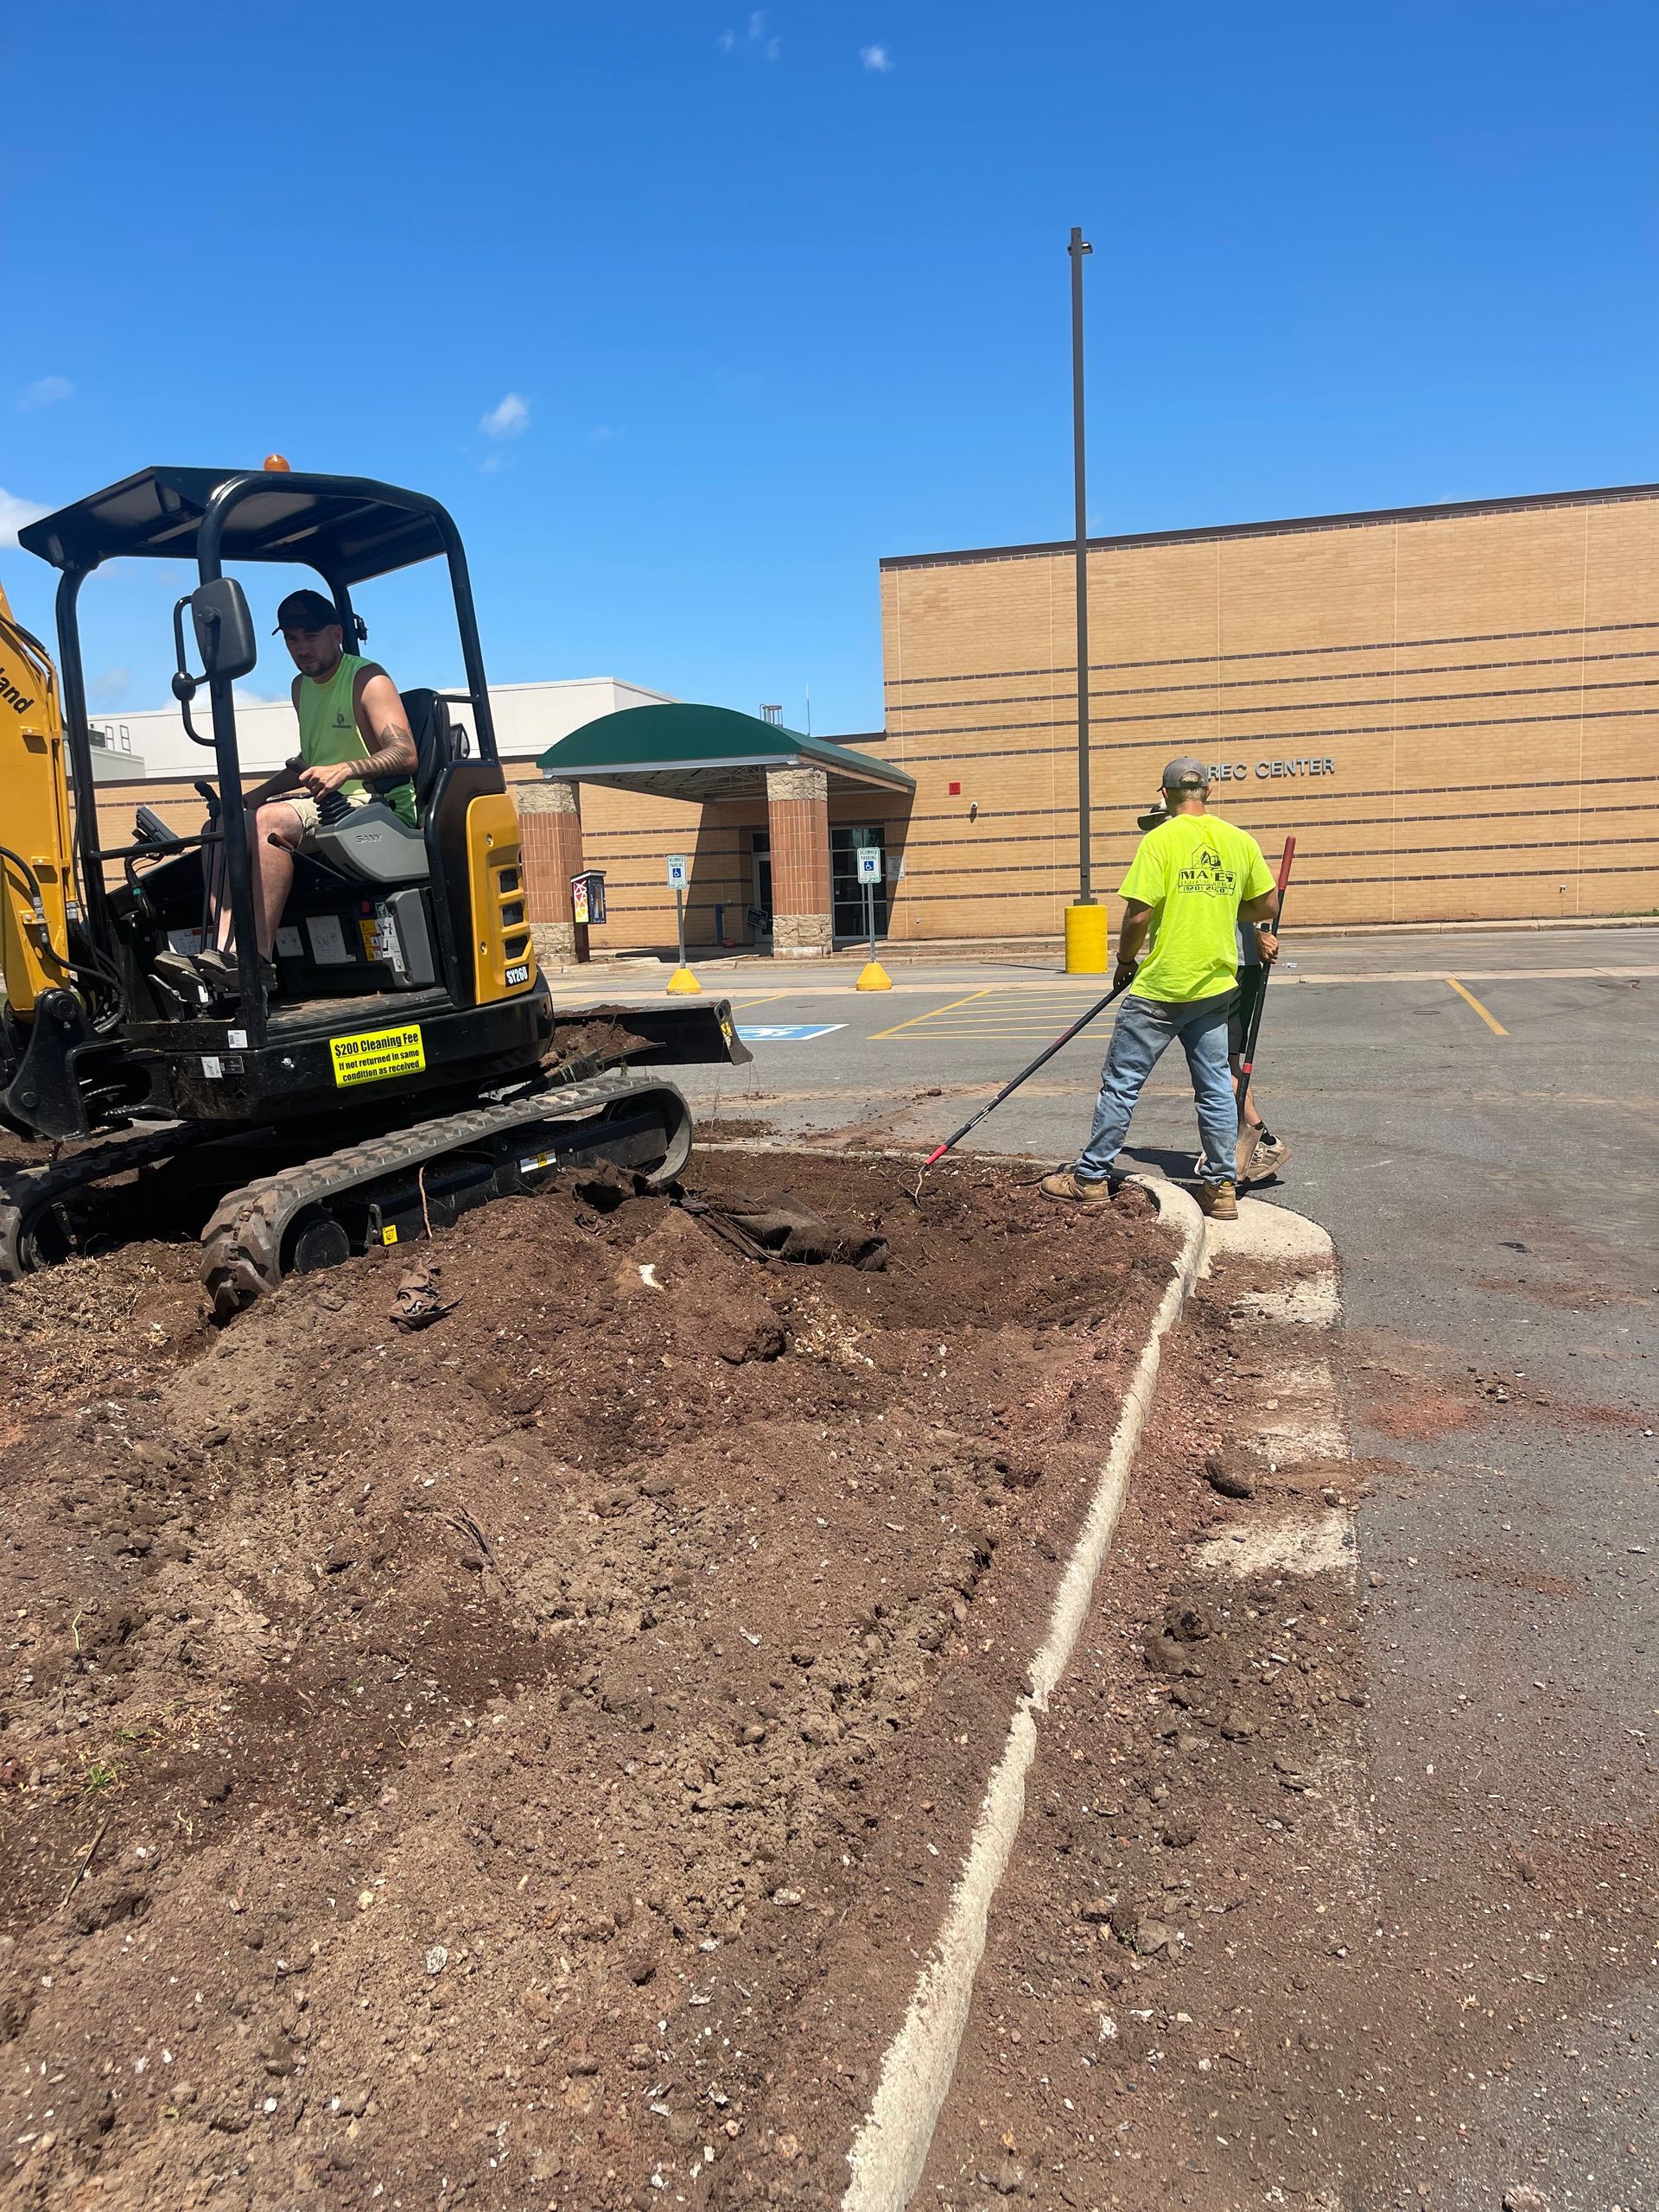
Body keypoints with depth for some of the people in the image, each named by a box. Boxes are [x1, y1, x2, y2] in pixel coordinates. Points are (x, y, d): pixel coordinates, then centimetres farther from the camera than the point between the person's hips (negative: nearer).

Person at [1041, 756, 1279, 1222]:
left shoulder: (1160, 840, -11)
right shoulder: (1240, 841, 4)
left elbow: (1139, 913, -16)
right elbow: (1268, 906, 10)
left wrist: (1126, 961, 1)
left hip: (1160, 988, -5)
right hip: (1216, 986, 5)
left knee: (1121, 1082, 5)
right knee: (1216, 1087, 11)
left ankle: (1091, 1178, 12)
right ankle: (1221, 1187, 16)